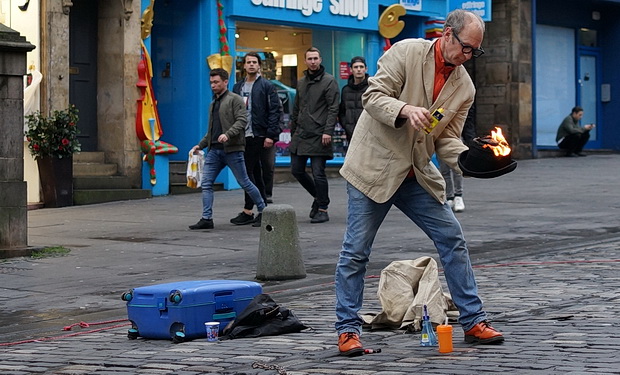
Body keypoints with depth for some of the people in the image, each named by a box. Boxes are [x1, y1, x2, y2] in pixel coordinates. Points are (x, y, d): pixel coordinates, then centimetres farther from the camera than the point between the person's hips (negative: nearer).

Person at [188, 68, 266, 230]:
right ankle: (207, 219, -4)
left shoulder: (235, 99, -2)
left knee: (244, 182, 1)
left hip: (232, 149, -7)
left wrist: (228, 134, -28)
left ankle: (262, 210, 17)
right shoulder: (213, 104, 21)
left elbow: (242, 120, -15)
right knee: (206, 183, -4)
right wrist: (200, 145, 19)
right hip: (214, 150, 7)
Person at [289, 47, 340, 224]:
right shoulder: (301, 82, 17)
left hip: (318, 136, -7)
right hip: (301, 135, 7)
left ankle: (322, 210, 3)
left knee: (318, 174, -6)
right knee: (297, 170, 7)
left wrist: (328, 131, -19)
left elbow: (333, 108, -10)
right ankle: (318, 197, 26)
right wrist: (293, 131, 17)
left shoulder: (329, 81, -3)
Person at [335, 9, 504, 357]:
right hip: (375, 166, -5)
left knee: (453, 240, 3)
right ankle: (348, 330, 6)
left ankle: (473, 321, 13)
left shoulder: (464, 87, 4)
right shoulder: (406, 52, -11)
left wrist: (467, 157, -18)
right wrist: (406, 110, -33)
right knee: (356, 251, -4)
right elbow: (373, 96, -15)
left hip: (417, 173, 5)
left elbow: (447, 138, 3)